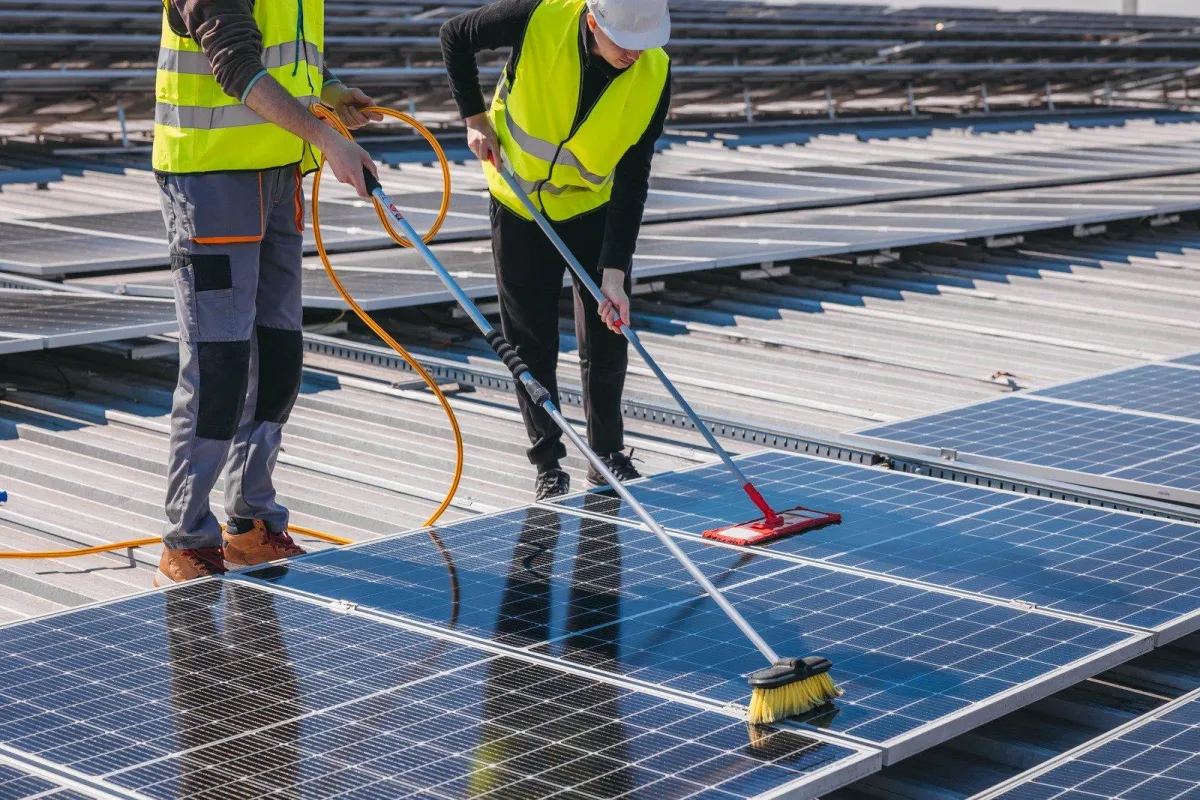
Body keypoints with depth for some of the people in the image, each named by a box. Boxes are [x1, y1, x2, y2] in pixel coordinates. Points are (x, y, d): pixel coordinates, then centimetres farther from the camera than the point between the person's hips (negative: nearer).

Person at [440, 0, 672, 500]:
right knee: (531, 343, 3)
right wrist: (475, 118, -11)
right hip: (520, 202, -1)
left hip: (596, 210, 1)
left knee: (606, 341, 3)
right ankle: (547, 463, 17)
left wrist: (614, 271, -25)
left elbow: (632, 180, -20)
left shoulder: (653, 74, -23)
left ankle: (608, 454, 22)